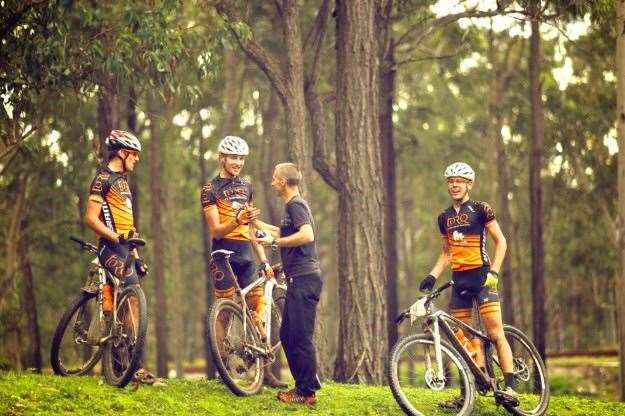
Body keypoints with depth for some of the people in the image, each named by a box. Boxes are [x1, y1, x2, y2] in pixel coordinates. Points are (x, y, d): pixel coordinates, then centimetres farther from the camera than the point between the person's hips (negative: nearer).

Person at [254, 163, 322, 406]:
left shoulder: (295, 204, -10)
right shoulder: (293, 205, 21)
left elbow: (307, 235, -26)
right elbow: (282, 232, 38)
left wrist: (273, 242, -19)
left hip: (304, 279, -11)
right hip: (299, 279, 11)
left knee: (301, 337, -8)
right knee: (287, 335, 14)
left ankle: (306, 393, -5)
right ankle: (303, 386, 19)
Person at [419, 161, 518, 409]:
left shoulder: (480, 210, -3)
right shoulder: (444, 218, 13)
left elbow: (500, 241, -2)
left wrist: (494, 272, -13)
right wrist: (432, 276, 7)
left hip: (481, 276, -6)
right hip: (459, 280, 6)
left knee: (495, 333, -13)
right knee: (462, 338, 4)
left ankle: (510, 387, -15)